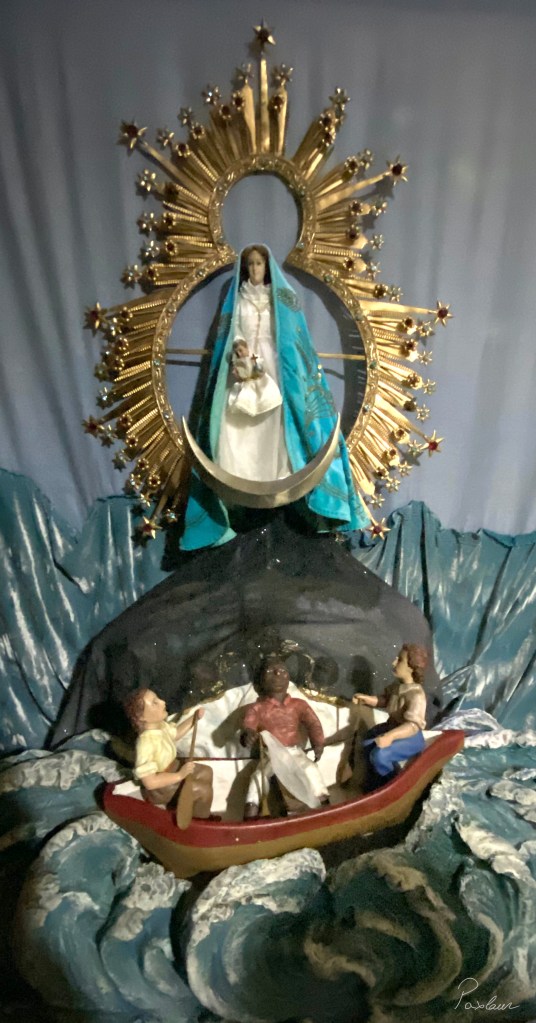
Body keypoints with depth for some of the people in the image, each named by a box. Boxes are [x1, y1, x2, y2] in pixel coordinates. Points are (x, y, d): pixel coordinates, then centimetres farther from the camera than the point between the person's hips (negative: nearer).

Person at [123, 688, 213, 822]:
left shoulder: (160, 724, -11)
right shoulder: (146, 744, -38)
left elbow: (176, 734, 13)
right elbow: (150, 782, -36)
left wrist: (194, 718, 3)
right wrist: (180, 775, -34)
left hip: (172, 767, 9)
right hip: (158, 788, -9)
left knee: (206, 772, 15)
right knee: (204, 790, -12)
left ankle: (201, 811, 33)